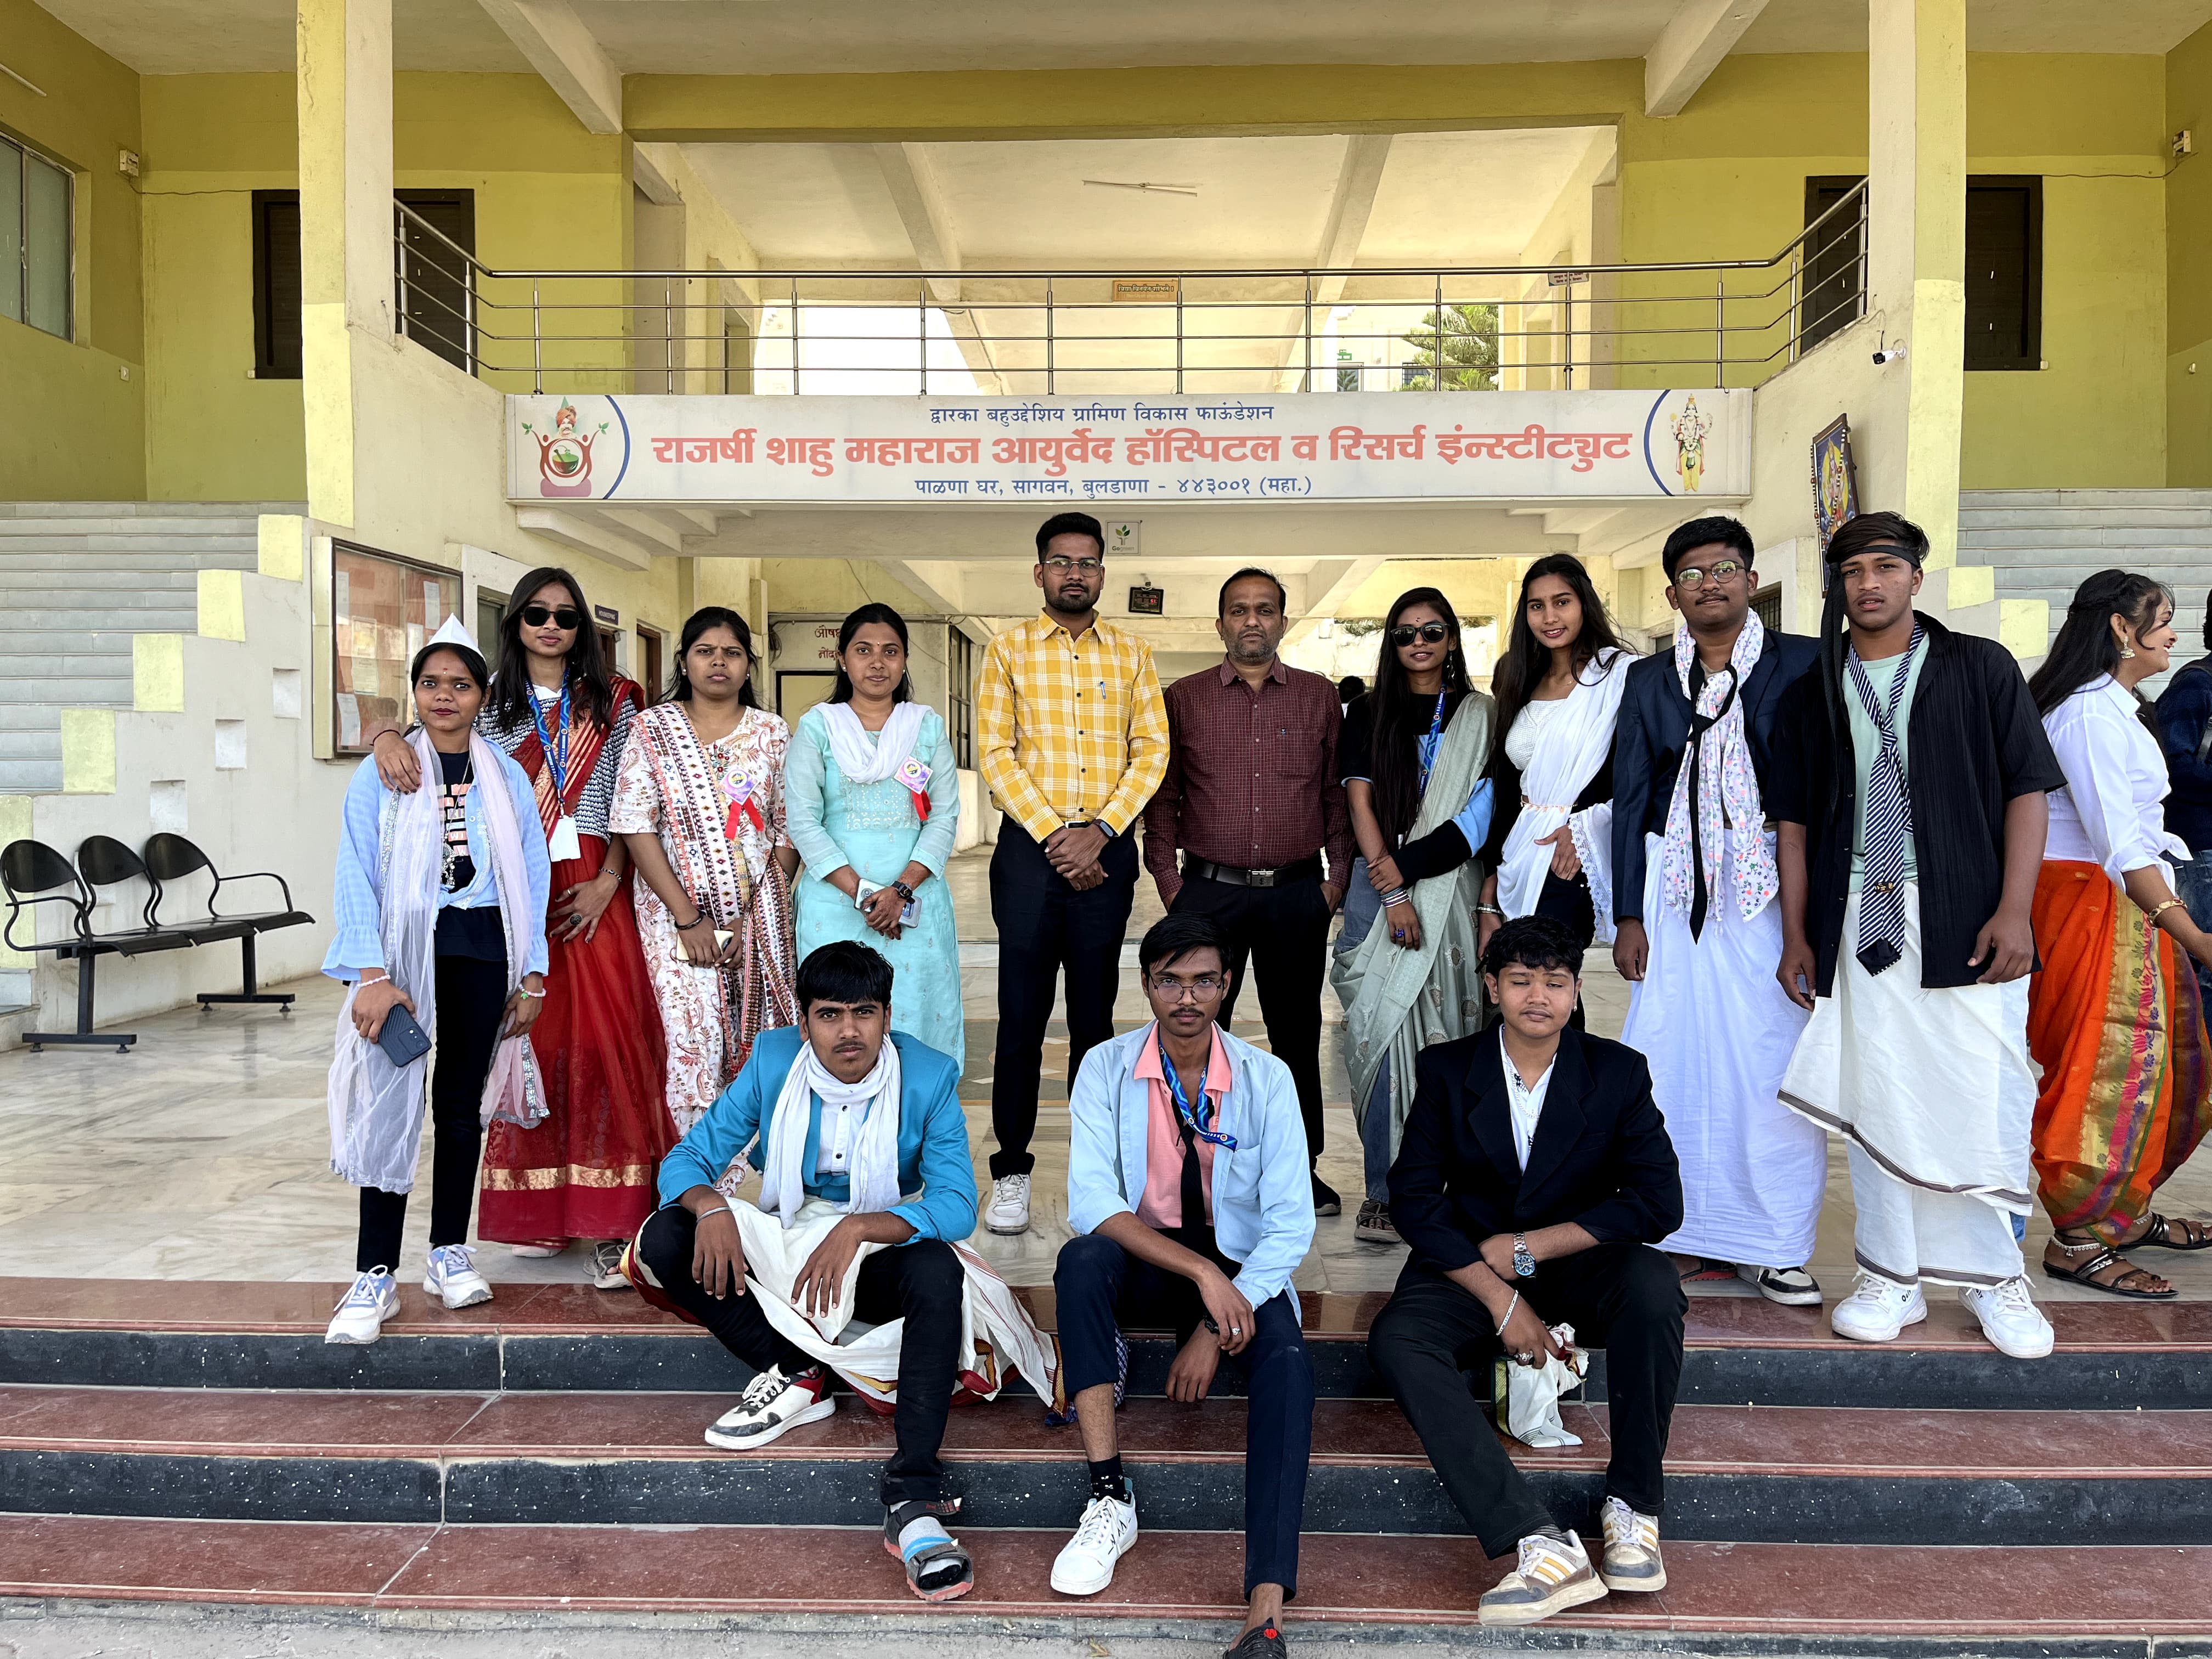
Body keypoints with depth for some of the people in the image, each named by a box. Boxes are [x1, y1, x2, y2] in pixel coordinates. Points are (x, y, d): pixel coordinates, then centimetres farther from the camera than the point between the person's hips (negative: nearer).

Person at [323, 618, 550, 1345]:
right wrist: (371, 976, -17)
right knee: (392, 1102, -8)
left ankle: (449, 1253, 22)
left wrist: (531, 976, 2)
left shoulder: (507, 777, 7)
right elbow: (356, 876, -7)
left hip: (483, 948, 2)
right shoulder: (382, 774, 0)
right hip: (403, 945, -2)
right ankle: (375, 1276, -3)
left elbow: (533, 878, 6)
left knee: (462, 1101, 10)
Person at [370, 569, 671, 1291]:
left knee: (605, 1040, -8)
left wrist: (607, 882, -6)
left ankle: (611, 1223, -6)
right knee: (528, 1038, 3)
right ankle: (536, 1210, 13)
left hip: (592, 887, -1)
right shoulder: (490, 701, 12)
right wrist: (388, 738, -21)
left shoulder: (611, 702, 10)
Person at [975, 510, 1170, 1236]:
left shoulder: (1131, 654, 9)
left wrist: (1101, 832, -10)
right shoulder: (1008, 651, 5)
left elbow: (1152, 751, 2)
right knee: (1022, 1016, -1)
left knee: (1095, 1013, 8)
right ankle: (1011, 1172, 7)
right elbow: (994, 753, -3)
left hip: (1106, 849, 2)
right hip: (1030, 848, -1)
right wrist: (1053, 835, -12)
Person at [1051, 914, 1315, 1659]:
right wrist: (1202, 1273, -29)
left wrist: (1214, 1330, -22)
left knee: (1287, 1361, -31)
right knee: (1081, 1260, -33)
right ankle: (1109, 1497, -26)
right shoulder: (1107, 1068, -8)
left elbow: (1291, 1224, -11)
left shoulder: (1266, 1079, -8)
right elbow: (1090, 1202, -18)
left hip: (1239, 1268, 0)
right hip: (1141, 1263, 1)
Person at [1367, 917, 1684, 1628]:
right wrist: (1502, 1301, -18)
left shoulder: (1618, 1072, -3)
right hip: (1470, 1266, 1)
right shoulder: (1448, 1070, -2)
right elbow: (1413, 1196, -8)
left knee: (1653, 1286, -33)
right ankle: (1541, 1544, -35)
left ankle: (1632, 1502, -16)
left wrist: (1529, 1247, -16)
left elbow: (1659, 1202, -10)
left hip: (1578, 1264, 0)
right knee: (1396, 1341, -30)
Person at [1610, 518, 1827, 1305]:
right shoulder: (1649, 680, 11)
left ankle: (1775, 1246, 9)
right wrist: (1628, 914, 5)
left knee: (1771, 1061, -3)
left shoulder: (1802, 664, 3)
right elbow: (1630, 798, 10)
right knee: (1676, 1059, 2)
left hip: (1773, 886, -2)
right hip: (1675, 888, 2)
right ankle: (1694, 1235, 14)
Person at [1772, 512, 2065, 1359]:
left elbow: (2027, 789, 1)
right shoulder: (1813, 691, 11)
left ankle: (1994, 1277, 17)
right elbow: (1795, 818, 11)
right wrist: (1797, 934, 5)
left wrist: (2014, 909, -9)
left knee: (1985, 1103, 0)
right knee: (1873, 1101, 5)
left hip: (1964, 923, -2)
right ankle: (1892, 1279, 16)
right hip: (1858, 923, 2)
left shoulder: (1980, 668, 5)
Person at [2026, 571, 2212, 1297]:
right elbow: (2118, 842, -22)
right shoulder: (2090, 711, -16)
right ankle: (2077, 1238, 1)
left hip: (2129, 904, 10)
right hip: (2091, 903, -10)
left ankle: (2128, 1210, 26)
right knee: (2111, 1070, -7)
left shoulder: (2115, 706, 16)